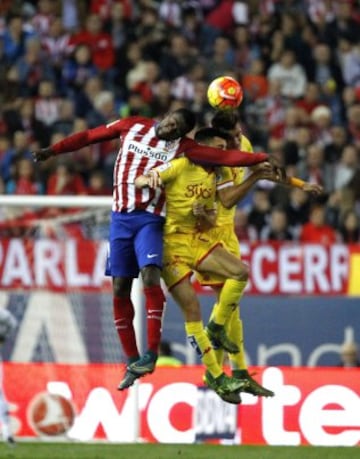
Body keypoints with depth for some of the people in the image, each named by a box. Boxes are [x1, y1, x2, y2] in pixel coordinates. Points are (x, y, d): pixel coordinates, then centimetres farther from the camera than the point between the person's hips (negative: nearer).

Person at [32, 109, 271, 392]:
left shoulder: (182, 147, -4)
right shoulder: (132, 127, 4)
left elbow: (225, 157, -12)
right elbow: (90, 136, 13)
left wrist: (262, 159, -22)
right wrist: (53, 150, 14)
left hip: (150, 219, -3)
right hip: (121, 217, 3)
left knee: (150, 275, -25)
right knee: (120, 289, 0)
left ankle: (152, 353, -22)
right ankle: (133, 361, 7)